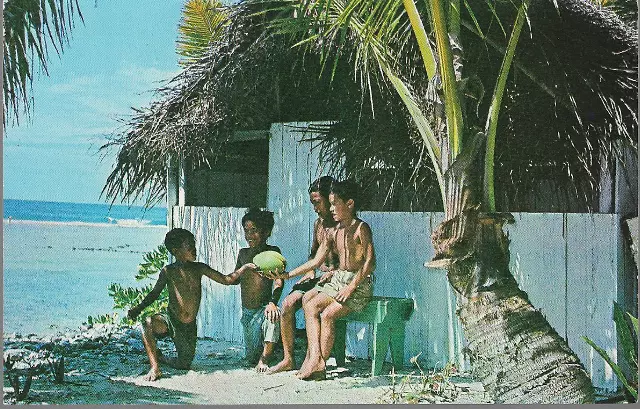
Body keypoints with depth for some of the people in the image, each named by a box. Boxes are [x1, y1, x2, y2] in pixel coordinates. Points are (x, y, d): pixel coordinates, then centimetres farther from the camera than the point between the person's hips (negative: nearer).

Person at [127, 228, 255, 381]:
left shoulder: (199, 268, -1)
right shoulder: (168, 271, -7)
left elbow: (226, 280, 0)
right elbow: (155, 293, 1)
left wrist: (245, 268, -13)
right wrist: (138, 308, -15)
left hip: (189, 327, 3)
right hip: (170, 321, -3)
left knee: (184, 365, 7)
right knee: (148, 324, -35)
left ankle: (161, 358, 39)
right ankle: (155, 367, -22)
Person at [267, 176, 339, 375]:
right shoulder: (318, 223, 14)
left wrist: (333, 273, -23)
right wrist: (310, 271, 8)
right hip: (319, 276, 7)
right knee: (287, 304, -12)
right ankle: (288, 359, -5)